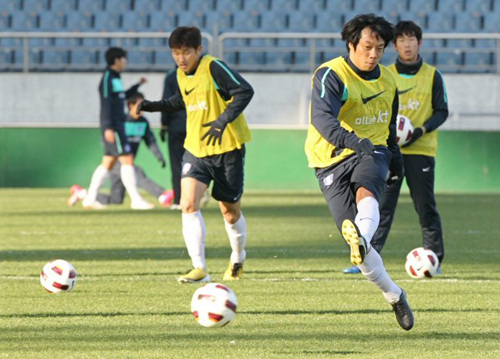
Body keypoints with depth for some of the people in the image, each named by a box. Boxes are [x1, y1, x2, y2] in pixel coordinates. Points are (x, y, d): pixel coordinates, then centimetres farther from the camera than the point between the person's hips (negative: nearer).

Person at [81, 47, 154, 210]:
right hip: (112, 127, -10)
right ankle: (136, 200, -13)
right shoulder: (107, 78, -11)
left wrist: (137, 85, 32)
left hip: (117, 126, 10)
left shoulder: (115, 78, 18)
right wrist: (108, 128, -25)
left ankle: (89, 198, 11)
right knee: (127, 160, -11)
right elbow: (106, 103, -18)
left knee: (108, 163, 9)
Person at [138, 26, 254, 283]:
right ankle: (199, 268, -16)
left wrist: (223, 120, -29)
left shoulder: (214, 68, -17)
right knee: (188, 204, -16)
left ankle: (238, 257, 36)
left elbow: (245, 91, -22)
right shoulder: (181, 74, 6)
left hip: (227, 148, -5)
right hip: (196, 148, 5)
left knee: (230, 211, 7)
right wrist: (153, 106, 13)